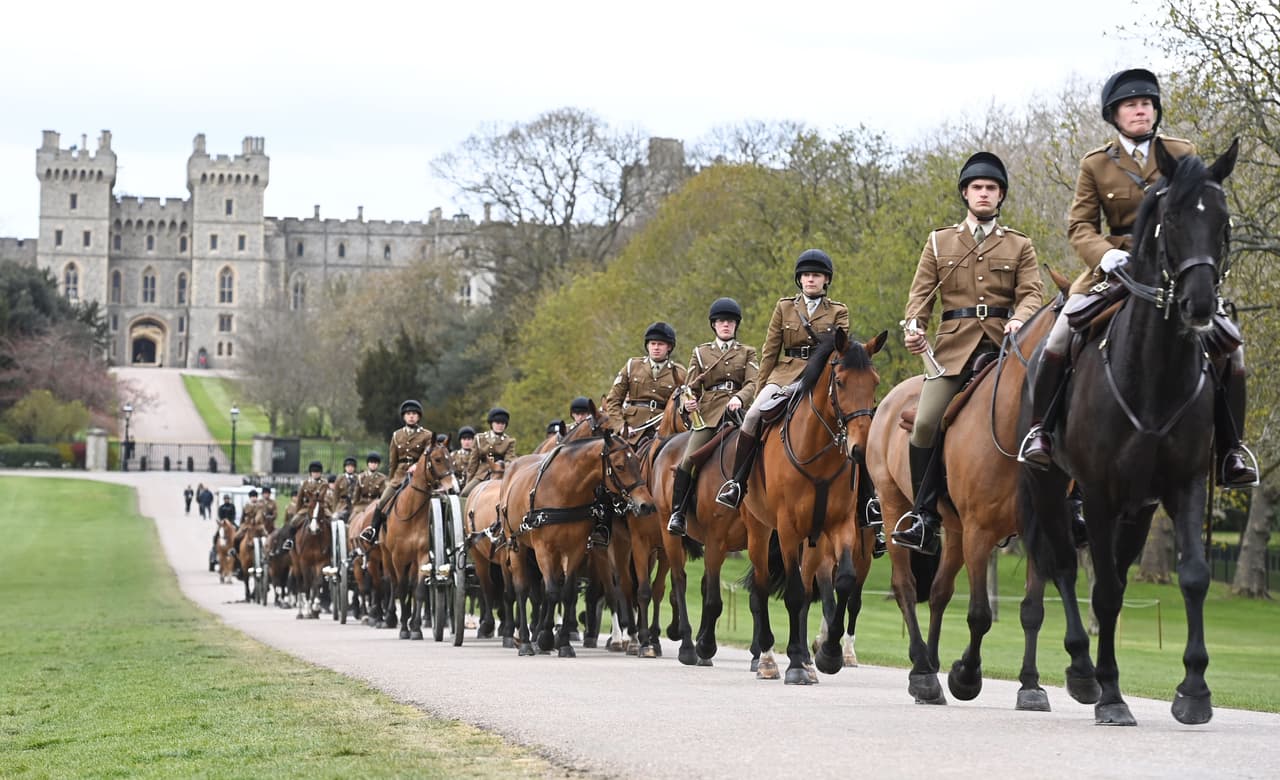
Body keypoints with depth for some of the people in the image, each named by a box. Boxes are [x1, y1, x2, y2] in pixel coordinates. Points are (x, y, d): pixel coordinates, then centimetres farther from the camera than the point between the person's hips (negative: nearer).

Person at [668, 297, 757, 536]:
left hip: (738, 410, 0)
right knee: (689, 458, -20)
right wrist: (688, 402, -9)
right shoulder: (701, 353, 19)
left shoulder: (747, 353, 17)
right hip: (708, 413, 0)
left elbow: (752, 383, 1)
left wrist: (739, 398, -22)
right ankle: (677, 513, -13)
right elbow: (692, 386, 16)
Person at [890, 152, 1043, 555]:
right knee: (926, 423, -14)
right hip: (954, 344, 0)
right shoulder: (939, 242, 18)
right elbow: (922, 292, 10)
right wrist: (914, 328, -10)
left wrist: (1019, 320, -20)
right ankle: (925, 517, -4)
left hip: (1003, 342, 0)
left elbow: (1032, 292, 2)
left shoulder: (1020, 246, 15)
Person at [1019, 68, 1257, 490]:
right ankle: (1040, 428, -7)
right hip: (1116, 267, 0)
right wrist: (1106, 254, -19)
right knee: (1061, 335, -22)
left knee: (1228, 345, -16)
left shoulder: (1183, 155, 6)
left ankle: (1231, 448, -5)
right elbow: (1080, 225, 1)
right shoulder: (1095, 165, 4)